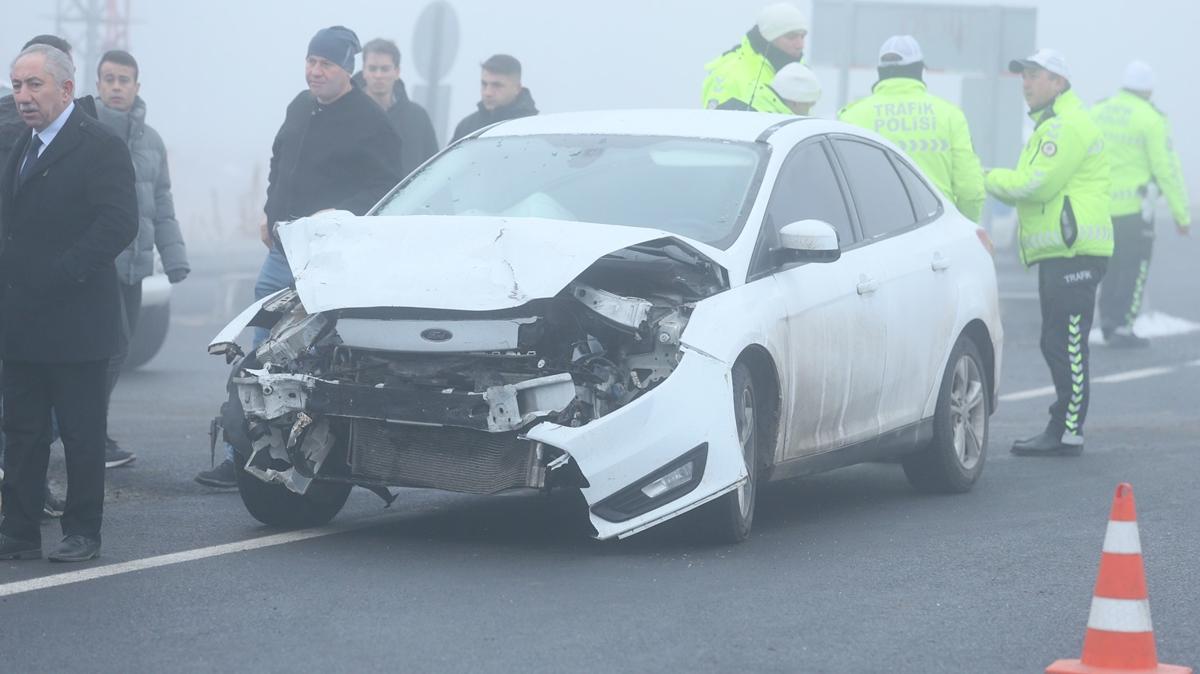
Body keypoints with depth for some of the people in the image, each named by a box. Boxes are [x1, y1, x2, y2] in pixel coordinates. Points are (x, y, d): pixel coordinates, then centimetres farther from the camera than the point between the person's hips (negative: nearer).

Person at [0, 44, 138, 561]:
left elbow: (119, 224, -19)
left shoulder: (100, 148, -10)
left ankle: (82, 533, 10)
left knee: (82, 434, 2)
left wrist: (57, 278, -21)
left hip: (73, 321, -8)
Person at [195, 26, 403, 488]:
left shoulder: (369, 121, -10)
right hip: (282, 251, 8)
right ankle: (241, 458, 9)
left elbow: (387, 190, -13)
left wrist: (339, 214, -22)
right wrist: (270, 212, 18)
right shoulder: (300, 108, 13)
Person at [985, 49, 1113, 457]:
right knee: (1059, 345, 14)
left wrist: (990, 179, -4)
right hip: (1058, 253, 11)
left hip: (1073, 253, -11)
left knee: (1065, 344, -11)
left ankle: (1067, 434, -10)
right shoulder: (1053, 125, 24)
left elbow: (1037, 185, -18)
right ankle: (1062, 427, 19)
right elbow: (1034, 187, 22)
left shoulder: (1067, 125, -11)